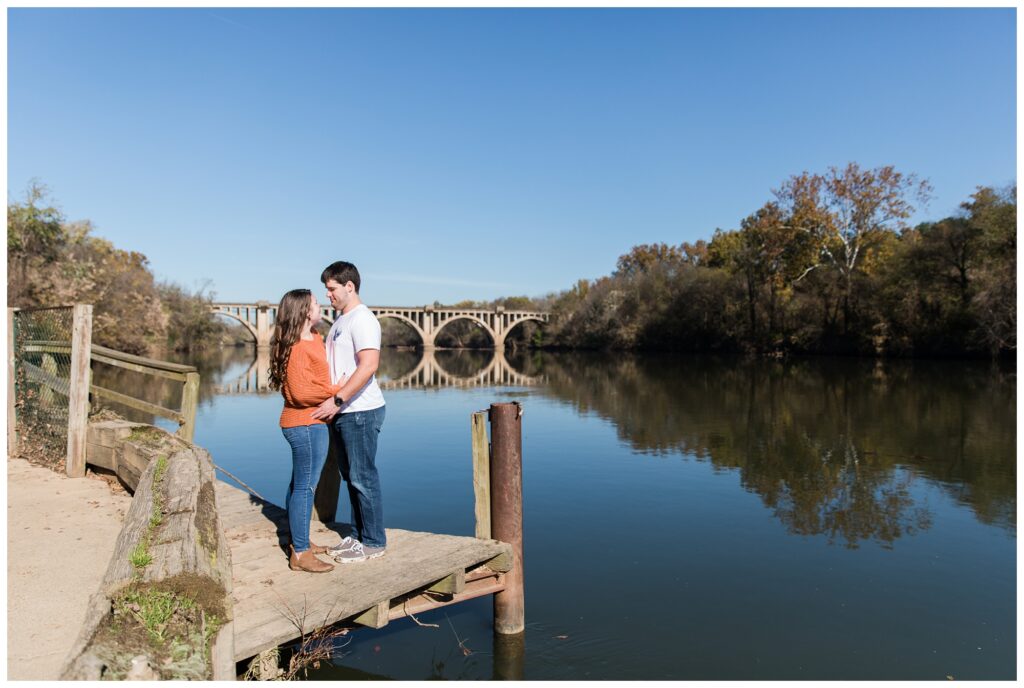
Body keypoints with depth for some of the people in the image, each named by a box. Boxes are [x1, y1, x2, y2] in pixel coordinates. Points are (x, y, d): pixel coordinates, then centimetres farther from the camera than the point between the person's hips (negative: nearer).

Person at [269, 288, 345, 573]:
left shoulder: (314, 337, 10)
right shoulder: (297, 348, -19)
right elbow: (301, 392, -25)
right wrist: (335, 389, -16)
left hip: (306, 424, 10)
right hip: (307, 424, -10)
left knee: (299, 484, 18)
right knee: (306, 487, -3)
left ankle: (300, 541, 32)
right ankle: (300, 555, 6)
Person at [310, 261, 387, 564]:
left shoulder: (362, 319, -14)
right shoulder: (341, 320, 16)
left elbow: (368, 365, -26)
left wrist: (337, 400, -26)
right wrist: (334, 403, 8)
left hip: (360, 412, -9)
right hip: (341, 412, 9)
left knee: (363, 477, -1)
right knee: (350, 475, 15)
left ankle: (373, 542, 11)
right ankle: (358, 536, 27)